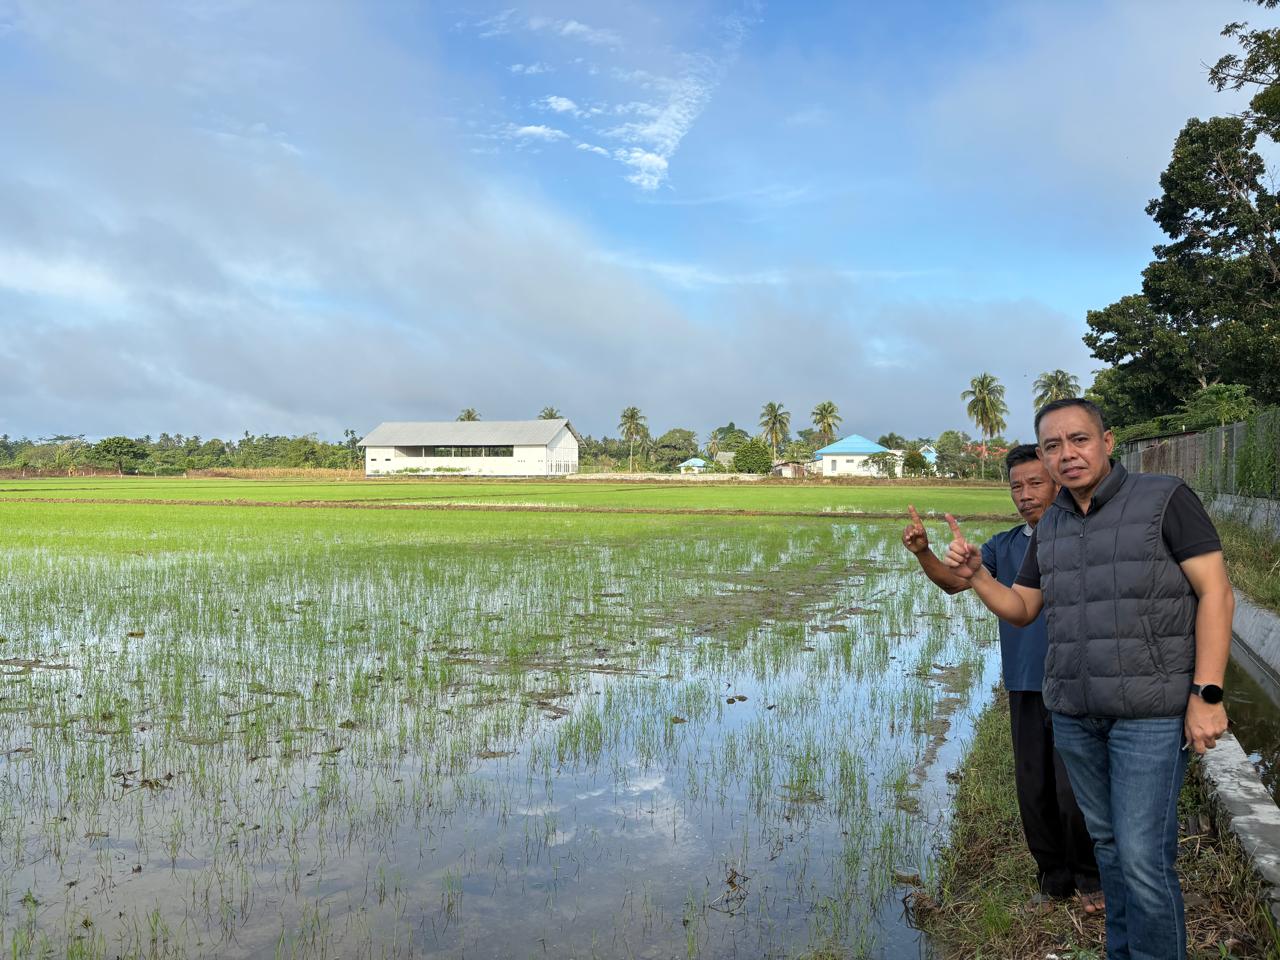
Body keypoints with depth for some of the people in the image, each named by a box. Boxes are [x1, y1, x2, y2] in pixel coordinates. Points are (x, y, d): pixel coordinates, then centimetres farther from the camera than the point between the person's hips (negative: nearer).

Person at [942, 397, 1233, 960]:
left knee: (1142, 856, -7)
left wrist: (1207, 693, -15)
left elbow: (1216, 593, -9)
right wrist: (974, 573, -4)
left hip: (1151, 711, -5)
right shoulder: (1049, 528, 9)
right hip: (1073, 714, 5)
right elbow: (1020, 609, 16)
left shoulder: (1165, 499, -6)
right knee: (1106, 842, 15)